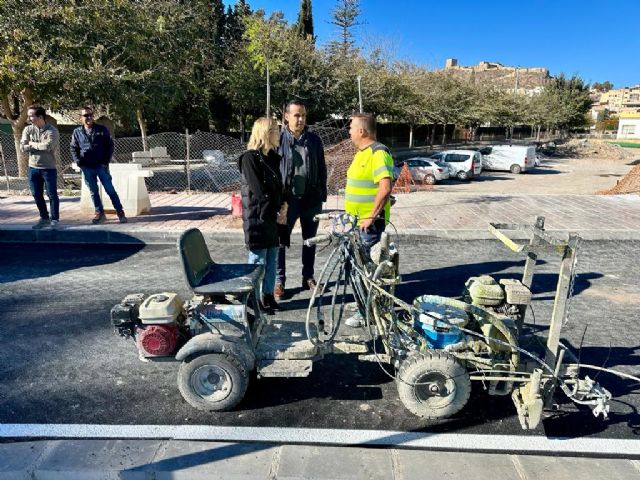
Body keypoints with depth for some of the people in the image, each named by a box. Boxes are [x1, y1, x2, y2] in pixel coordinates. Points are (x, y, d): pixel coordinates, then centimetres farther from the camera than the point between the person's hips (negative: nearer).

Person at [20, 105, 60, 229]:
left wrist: (32, 144, -9)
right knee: (37, 195, 11)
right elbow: (23, 147, -5)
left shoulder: (52, 131, -10)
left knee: (52, 194, 0)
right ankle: (44, 218, 24)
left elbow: (48, 146, -24)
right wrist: (41, 146, -14)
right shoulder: (28, 129, 4)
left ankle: (54, 219, 10)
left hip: (49, 168, -5)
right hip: (33, 168, 5)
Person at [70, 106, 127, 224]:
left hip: (101, 166, -3)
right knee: (93, 191, 9)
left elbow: (110, 146, 1)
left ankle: (120, 212, 4)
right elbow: (74, 149, 12)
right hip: (87, 168, 3)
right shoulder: (77, 132, 8)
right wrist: (78, 161, -2)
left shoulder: (102, 129, 2)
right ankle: (100, 213, 18)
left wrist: (106, 161, -7)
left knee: (110, 189, -3)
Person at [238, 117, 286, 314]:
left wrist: (282, 206, -2)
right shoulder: (250, 158, -12)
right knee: (258, 260, -1)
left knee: (271, 259, 12)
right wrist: (276, 213, -11)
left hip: (272, 216, 8)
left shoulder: (272, 157, 12)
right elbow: (258, 191, -17)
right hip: (257, 217, -8)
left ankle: (268, 296, 23)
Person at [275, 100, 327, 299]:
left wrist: (322, 194, 4)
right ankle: (279, 280, 16)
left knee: (310, 240, 12)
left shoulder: (314, 140, 6)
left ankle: (308, 277, 27)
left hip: (311, 199, 3)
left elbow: (321, 169, 9)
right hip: (287, 199, -3)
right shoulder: (279, 140, -3)